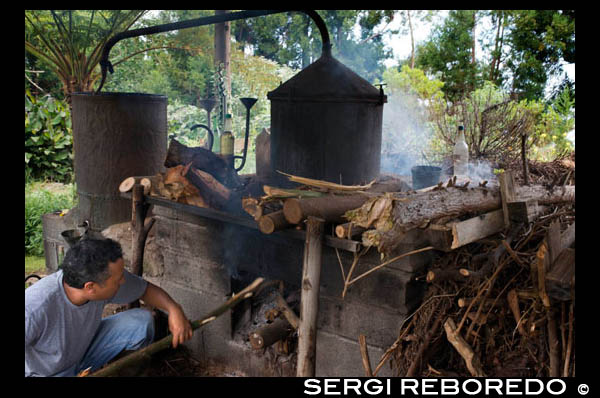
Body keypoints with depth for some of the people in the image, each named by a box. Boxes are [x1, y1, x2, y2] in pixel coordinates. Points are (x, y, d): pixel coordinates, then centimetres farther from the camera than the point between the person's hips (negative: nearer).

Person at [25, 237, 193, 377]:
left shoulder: (105, 276, -22)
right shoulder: (35, 308, -38)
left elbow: (146, 289, -5)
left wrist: (173, 308, -22)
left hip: (84, 350, 5)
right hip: (45, 372, -5)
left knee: (141, 320, -13)